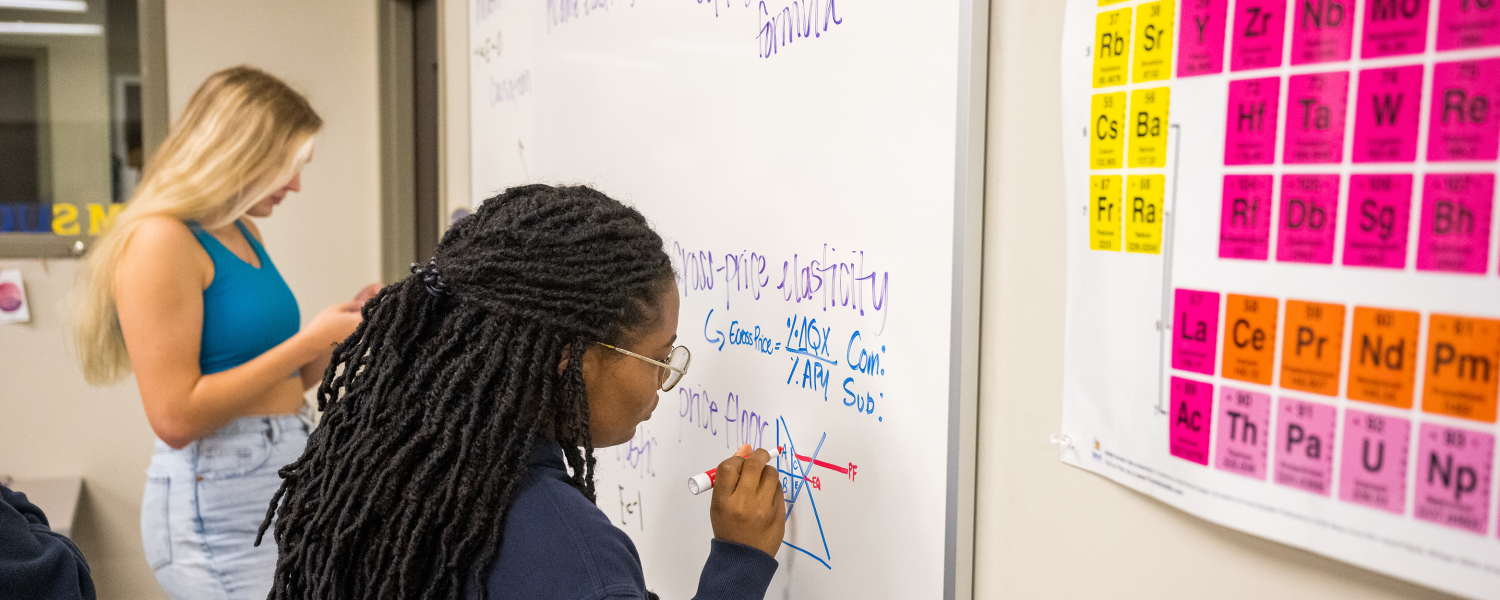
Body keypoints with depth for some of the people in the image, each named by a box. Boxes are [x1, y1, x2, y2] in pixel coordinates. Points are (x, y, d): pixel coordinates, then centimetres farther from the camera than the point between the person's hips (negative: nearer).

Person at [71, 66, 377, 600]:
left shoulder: (244, 233, 12)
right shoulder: (160, 239, -13)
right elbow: (176, 417, -20)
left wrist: (345, 326, 3)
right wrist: (307, 341, -17)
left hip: (288, 473, 8)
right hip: (221, 500, -8)